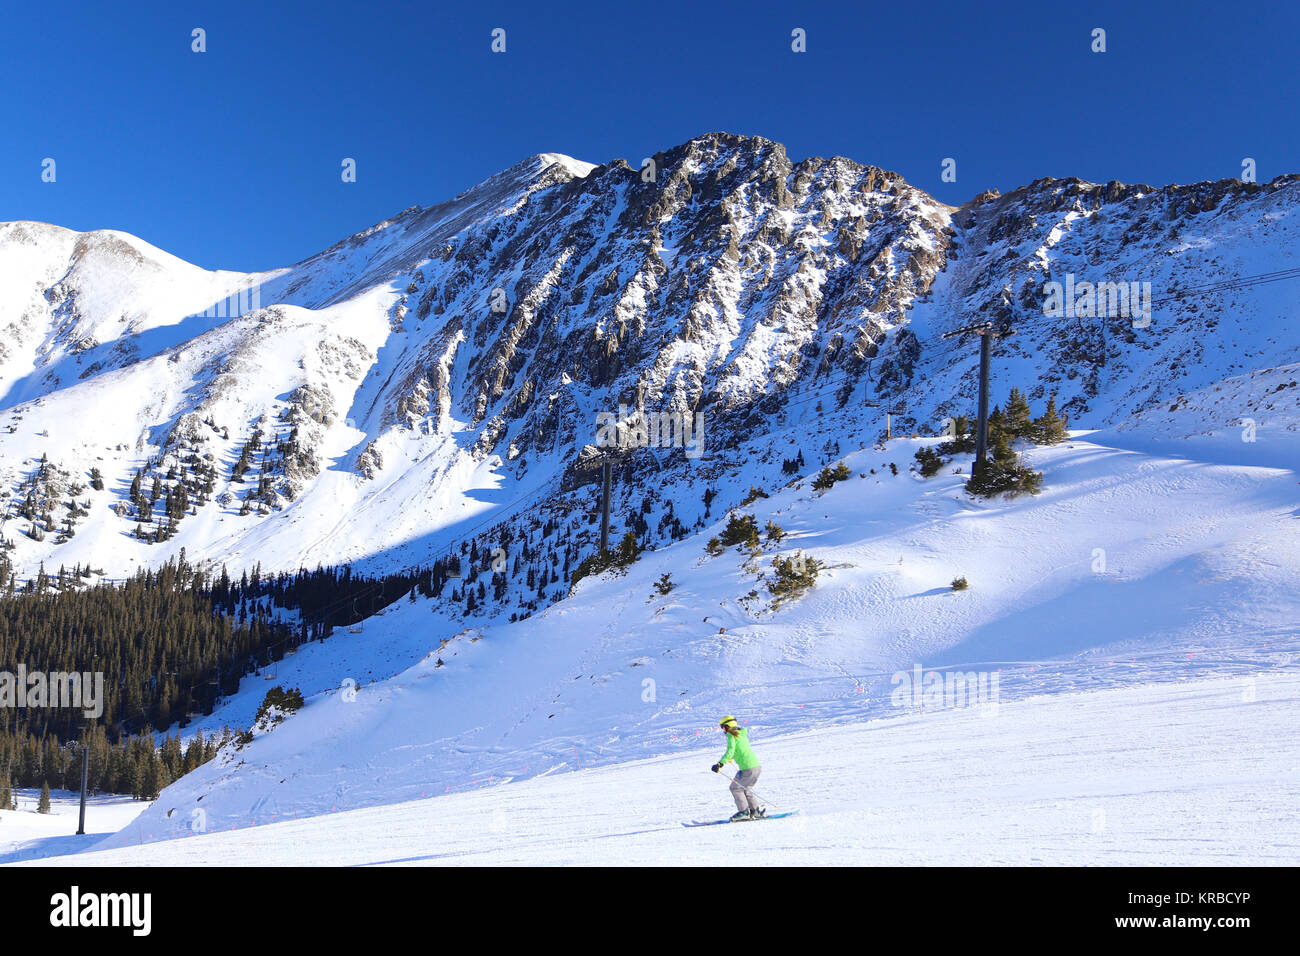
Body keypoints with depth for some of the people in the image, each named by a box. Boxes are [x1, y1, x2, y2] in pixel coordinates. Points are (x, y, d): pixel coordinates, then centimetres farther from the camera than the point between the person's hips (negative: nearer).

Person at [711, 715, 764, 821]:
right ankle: (755, 811, 19)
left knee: (735, 788, 6)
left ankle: (744, 812, 3)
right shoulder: (742, 734, 19)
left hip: (747, 768, -8)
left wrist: (720, 764, -23)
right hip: (757, 766, 8)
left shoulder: (731, 736, -6)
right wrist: (730, 758, 52)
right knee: (745, 789, 22)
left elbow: (730, 751, -20)